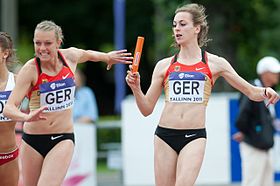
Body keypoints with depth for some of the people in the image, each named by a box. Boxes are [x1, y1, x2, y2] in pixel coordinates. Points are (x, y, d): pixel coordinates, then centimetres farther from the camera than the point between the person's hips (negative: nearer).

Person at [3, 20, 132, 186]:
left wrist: (107, 57, 40)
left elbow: (88, 54, 23)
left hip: (63, 140, 1)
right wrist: (27, 117, -42)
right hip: (33, 141, 0)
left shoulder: (71, 56, -4)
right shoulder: (30, 70, -14)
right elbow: (9, 108, -22)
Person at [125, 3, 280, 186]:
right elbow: (147, 109, 12)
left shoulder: (215, 64, 7)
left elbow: (252, 92, 10)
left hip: (195, 137, -2)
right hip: (165, 136, 2)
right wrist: (136, 88, -5)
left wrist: (265, 92, -12)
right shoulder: (164, 66, 11)